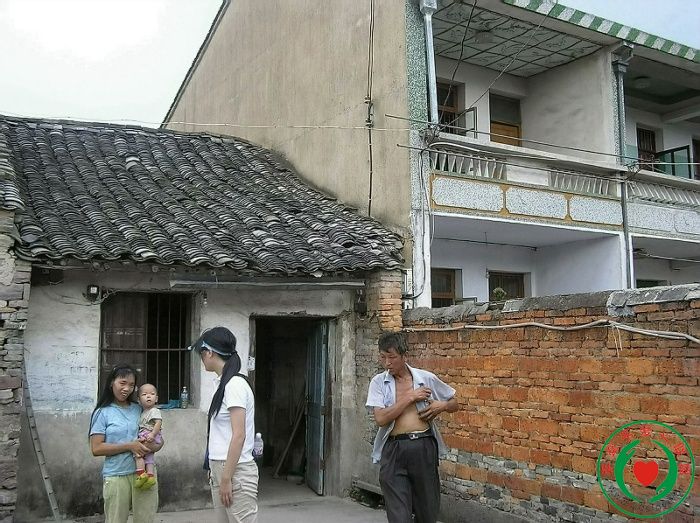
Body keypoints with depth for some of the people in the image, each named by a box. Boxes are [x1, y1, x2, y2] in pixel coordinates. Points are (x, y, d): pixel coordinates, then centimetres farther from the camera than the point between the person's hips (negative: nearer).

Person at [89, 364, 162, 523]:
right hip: (116, 476, -3)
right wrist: (129, 446, -16)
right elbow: (96, 449, -8)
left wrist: (156, 446, -8)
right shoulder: (102, 413, -1)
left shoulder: (139, 409, 9)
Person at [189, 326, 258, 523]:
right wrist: (218, 473, 17)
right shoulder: (224, 383, 10)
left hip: (236, 471, -9)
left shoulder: (235, 384, -16)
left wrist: (227, 479, -18)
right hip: (220, 468, 9)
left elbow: (239, 435, -19)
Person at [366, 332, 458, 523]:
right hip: (393, 450, -1)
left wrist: (442, 405, -5)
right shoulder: (378, 382, 2)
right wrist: (410, 398, -10)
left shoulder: (426, 378, 5)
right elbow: (381, 418, -11)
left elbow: (454, 404, 17)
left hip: (424, 448, 2)